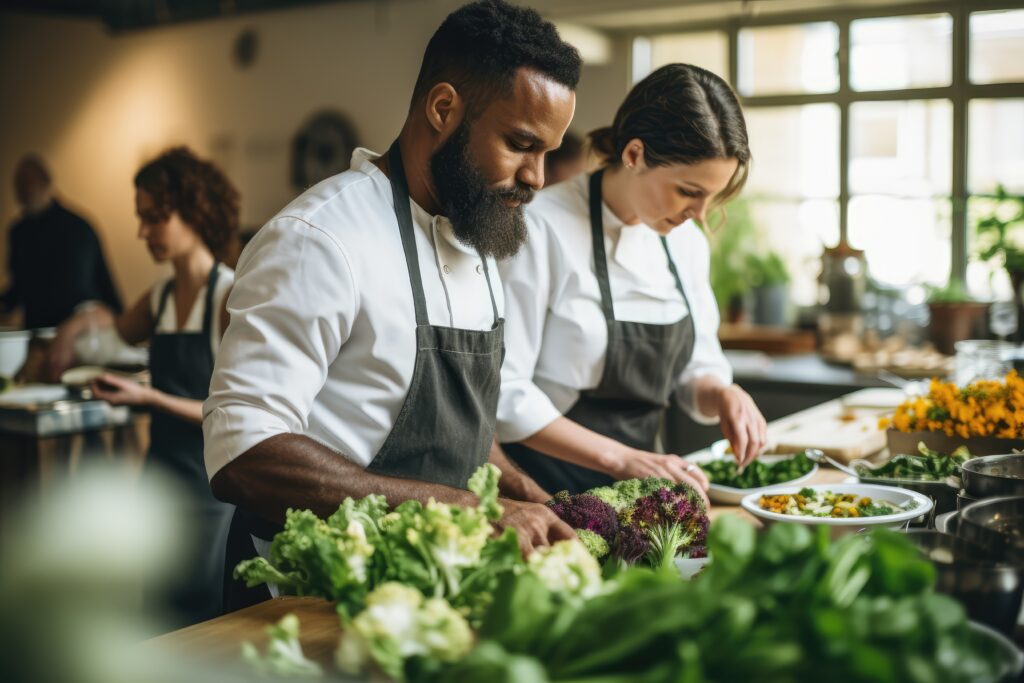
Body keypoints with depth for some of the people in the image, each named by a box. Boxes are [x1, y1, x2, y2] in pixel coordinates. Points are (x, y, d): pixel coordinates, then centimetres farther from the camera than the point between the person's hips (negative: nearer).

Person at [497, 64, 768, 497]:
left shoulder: (686, 240, 7)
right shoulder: (543, 228, -14)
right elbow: (504, 392, -16)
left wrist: (720, 395, -5)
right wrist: (620, 458, -20)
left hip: (638, 485, 6)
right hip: (548, 491, -5)